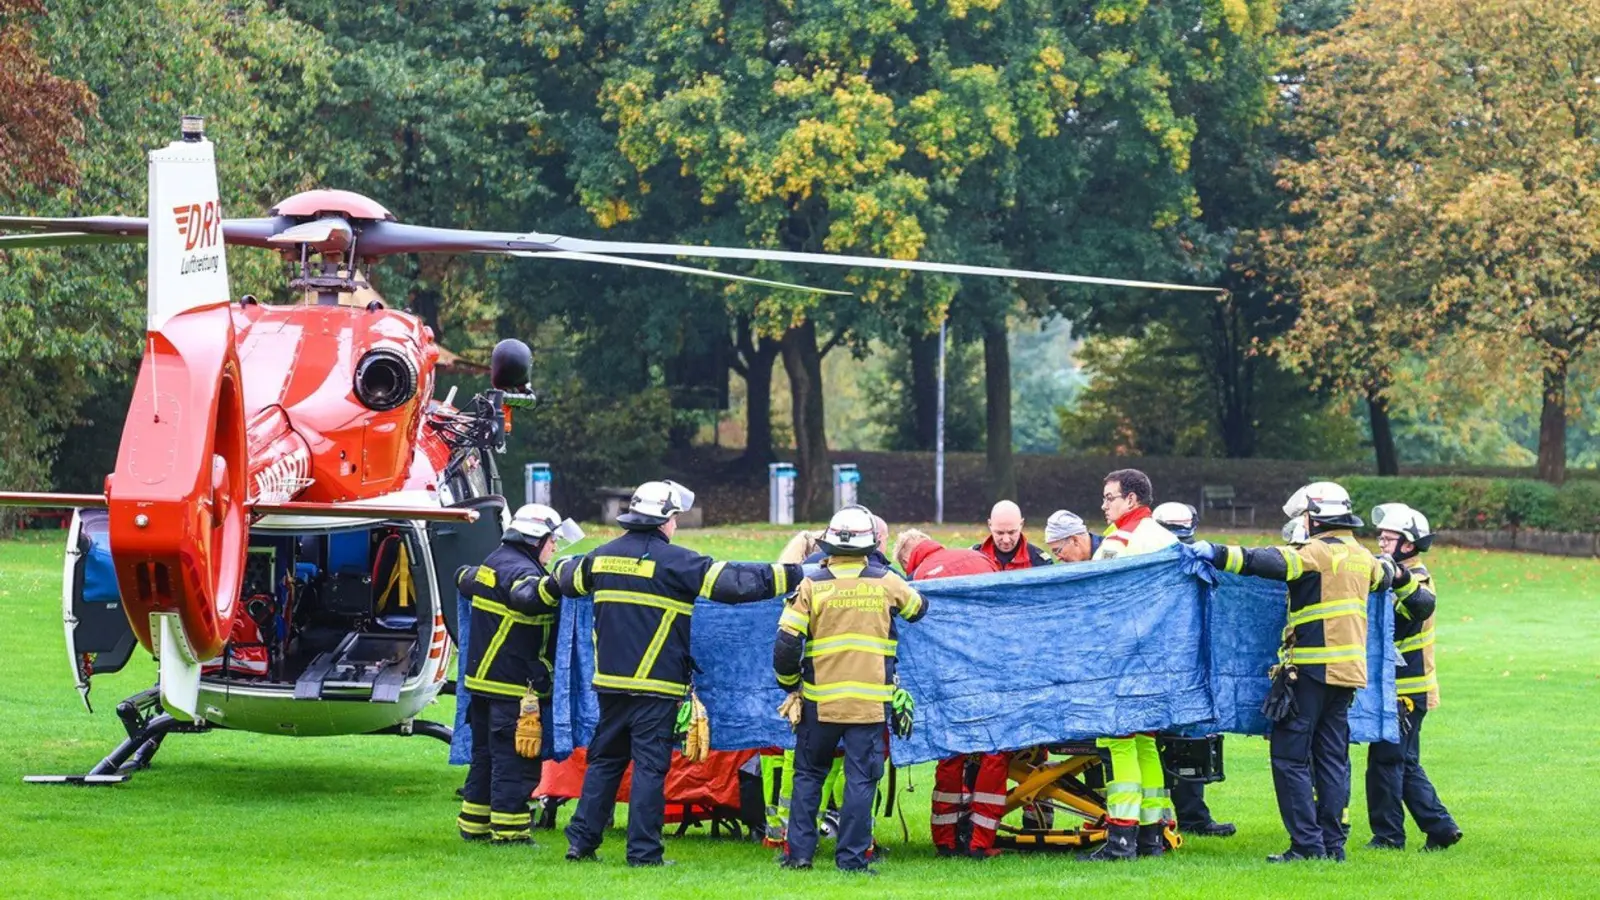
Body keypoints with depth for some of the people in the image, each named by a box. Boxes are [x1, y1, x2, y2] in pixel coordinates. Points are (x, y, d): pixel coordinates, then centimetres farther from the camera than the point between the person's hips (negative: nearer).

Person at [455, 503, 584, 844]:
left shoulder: (493, 563, 15)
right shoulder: (518, 569, -16)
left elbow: (464, 578, 35)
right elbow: (527, 595, -40)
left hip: (484, 680, 10)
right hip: (514, 687, -10)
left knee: (485, 756, 18)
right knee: (515, 762, -5)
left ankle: (473, 825, 23)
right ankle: (509, 830, -5)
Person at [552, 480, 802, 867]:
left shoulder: (603, 556, 7)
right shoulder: (675, 561, -11)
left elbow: (566, 578, 27)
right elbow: (736, 582, -14)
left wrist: (562, 566, 52)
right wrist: (796, 575, -8)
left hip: (610, 682, 6)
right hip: (657, 685, -6)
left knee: (604, 760, 15)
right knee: (650, 765, -1)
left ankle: (581, 839, 14)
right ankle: (643, 850, -2)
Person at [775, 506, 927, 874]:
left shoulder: (812, 586, -4)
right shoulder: (886, 582, -1)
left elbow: (786, 643, -6)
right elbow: (919, 608, 20)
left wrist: (788, 681, 12)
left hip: (820, 700, 0)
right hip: (871, 701, 0)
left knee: (808, 774, 14)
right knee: (861, 779, 4)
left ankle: (799, 851, 11)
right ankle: (851, 857, 1)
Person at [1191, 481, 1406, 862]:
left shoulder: (1317, 552, -10)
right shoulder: (1362, 557, 15)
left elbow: (1271, 563, -25)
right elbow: (1385, 577, 38)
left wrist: (1218, 554, -27)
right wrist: (1399, 572, 61)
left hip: (1311, 667, -8)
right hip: (1349, 670, 8)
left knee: (1290, 756, -5)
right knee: (1332, 758, 12)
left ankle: (1307, 844, -10)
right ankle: (1333, 842, 11)